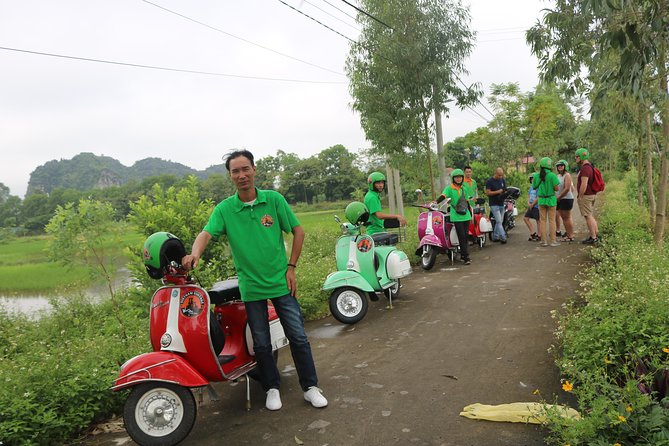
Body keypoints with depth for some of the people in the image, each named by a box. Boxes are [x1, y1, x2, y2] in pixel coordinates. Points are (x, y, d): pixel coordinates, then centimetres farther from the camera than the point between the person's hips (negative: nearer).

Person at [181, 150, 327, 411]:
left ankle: (311, 387, 22)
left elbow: (298, 231, 3)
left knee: (298, 337, 6)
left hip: (281, 282, 0)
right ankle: (272, 389, 30)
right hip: (251, 286, 0)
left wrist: (291, 267, -2)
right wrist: (195, 254, -39)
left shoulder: (274, 200, -3)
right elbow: (206, 234, -17)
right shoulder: (224, 209, -3)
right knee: (261, 343, 11)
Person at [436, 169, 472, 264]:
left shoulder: (464, 189, 15)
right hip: (456, 217, -5)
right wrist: (436, 202, -37)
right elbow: (443, 196, -18)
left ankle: (464, 255, 18)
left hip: (466, 216, 5)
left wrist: (471, 215, 22)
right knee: (462, 237, -9)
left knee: (466, 236, 8)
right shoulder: (449, 188, -1)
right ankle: (466, 257, -6)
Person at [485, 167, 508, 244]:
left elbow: (505, 190, 18)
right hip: (494, 204, -7)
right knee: (499, 221, -12)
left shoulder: (503, 180, 11)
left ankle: (495, 236, 19)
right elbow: (487, 193, -12)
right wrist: (497, 192, -21)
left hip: (501, 204, 7)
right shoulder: (489, 181, -8)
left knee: (499, 221, 10)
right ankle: (503, 237, -13)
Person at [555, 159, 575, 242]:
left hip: (566, 199, -8)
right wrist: (557, 198, 7)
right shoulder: (558, 176, 15)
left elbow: (567, 188, -19)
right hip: (560, 200, 8)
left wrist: (558, 197, -15)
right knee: (563, 217, 12)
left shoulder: (567, 175, -11)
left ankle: (570, 236, 1)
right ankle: (567, 233, 20)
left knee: (567, 218, -5)